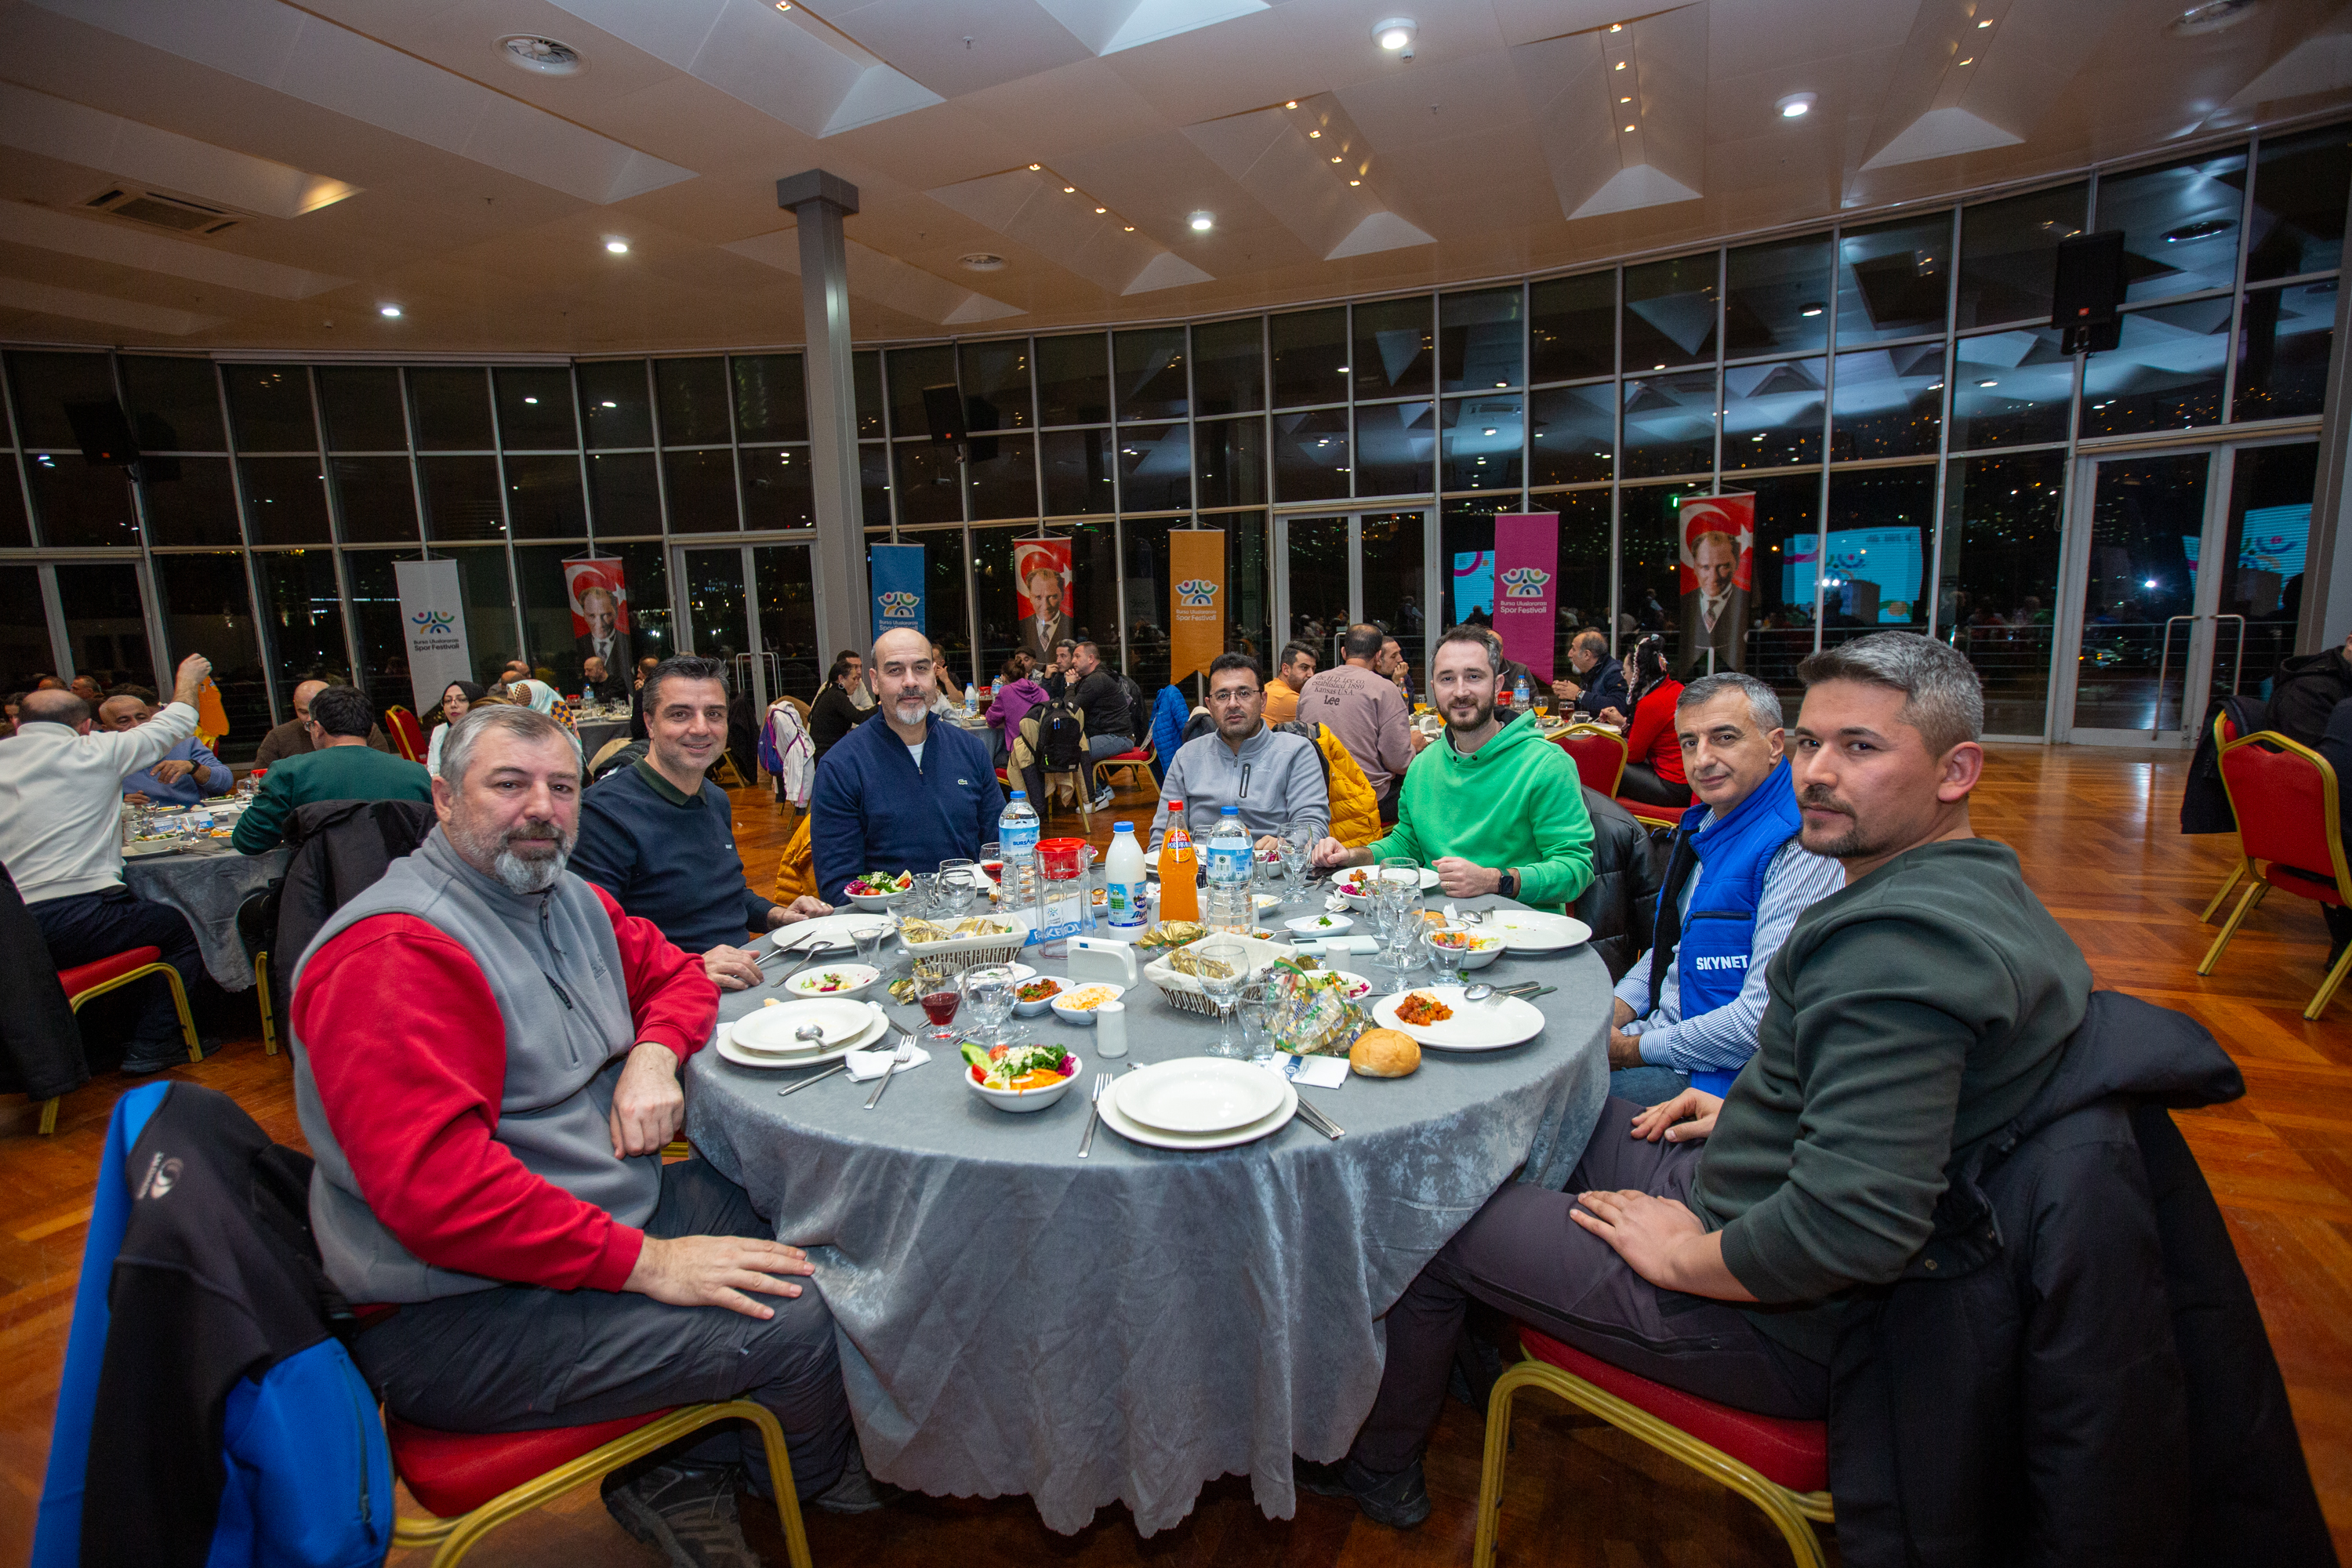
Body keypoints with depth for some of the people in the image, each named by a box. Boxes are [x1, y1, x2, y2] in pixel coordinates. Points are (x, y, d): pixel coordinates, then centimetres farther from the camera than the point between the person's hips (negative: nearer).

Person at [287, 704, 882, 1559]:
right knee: (800, 1322, -17)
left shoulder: (570, 900, 6)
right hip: (468, 1310, -9)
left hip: (613, 1205, 9)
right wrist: (644, 1261, -27)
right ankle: (824, 1476, 19)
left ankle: (679, 1469, 11)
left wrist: (653, 1054, -7)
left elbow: (673, 973, 18)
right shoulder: (391, 953, -22)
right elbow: (436, 1184, -30)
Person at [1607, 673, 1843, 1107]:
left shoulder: (1801, 848, -20)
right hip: (1663, 1030, 8)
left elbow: (1766, 1018, -26)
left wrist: (1638, 1049, -16)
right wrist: (1615, 1011, 0)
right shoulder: (1704, 823, 9)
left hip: (1716, 1076, -8)